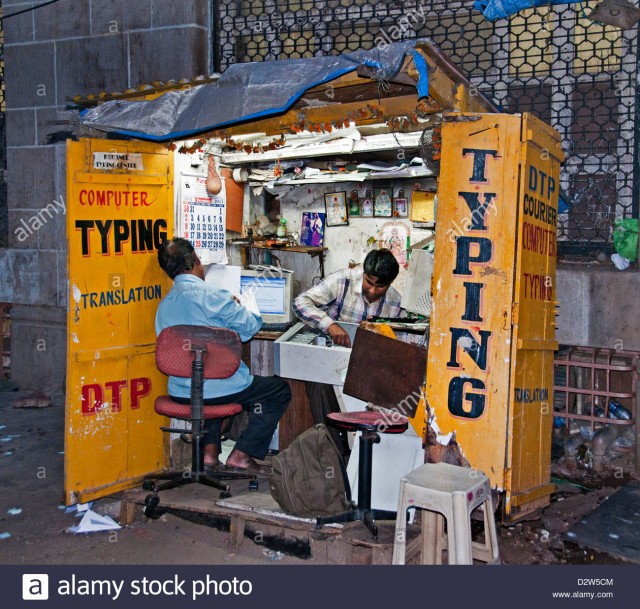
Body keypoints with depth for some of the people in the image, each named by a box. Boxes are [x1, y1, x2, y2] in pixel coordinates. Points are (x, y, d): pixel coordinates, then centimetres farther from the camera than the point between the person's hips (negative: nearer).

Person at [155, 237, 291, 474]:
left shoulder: (163, 305, 6)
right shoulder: (210, 295, -16)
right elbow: (250, 326, -11)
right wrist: (237, 307, 10)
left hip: (181, 392, 7)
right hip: (220, 388, -7)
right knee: (279, 390, 12)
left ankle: (209, 450, 26)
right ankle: (241, 455, 6)